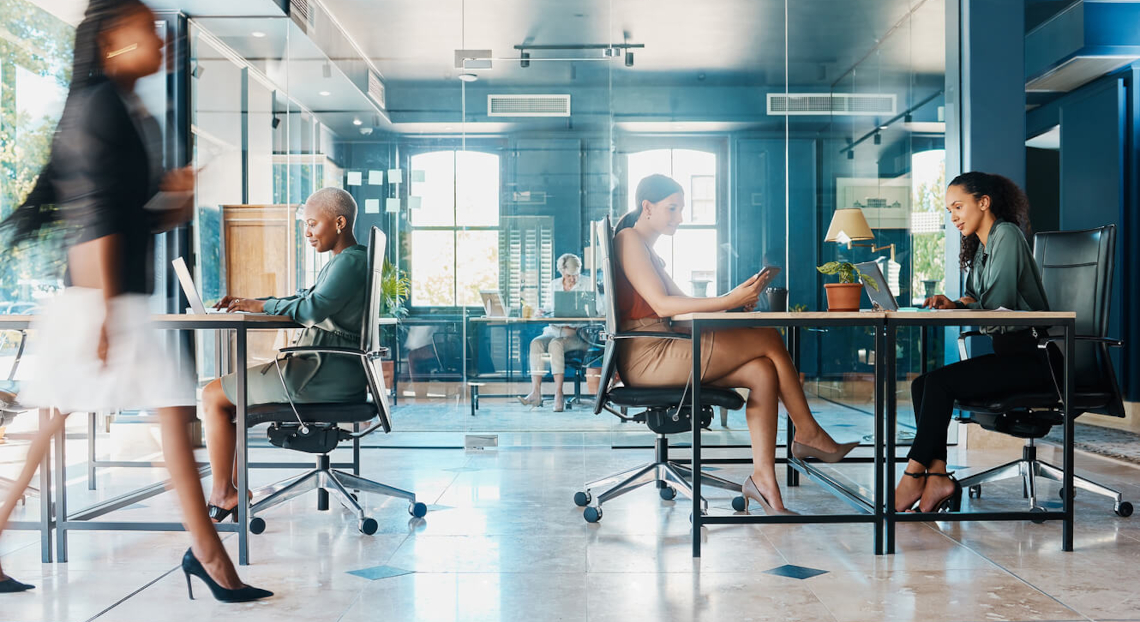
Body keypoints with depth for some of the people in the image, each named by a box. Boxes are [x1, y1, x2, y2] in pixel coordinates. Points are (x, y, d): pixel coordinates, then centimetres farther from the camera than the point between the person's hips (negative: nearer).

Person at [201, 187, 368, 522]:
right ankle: (233, 489, 16)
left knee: (213, 395, -2)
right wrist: (247, 302, 10)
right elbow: (305, 299, 20)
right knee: (229, 393, 18)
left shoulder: (351, 261, -15)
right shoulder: (344, 261, 18)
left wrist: (263, 305, -12)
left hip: (324, 374, -11)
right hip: (323, 367, 11)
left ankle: (223, 494, 6)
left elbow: (312, 308, -26)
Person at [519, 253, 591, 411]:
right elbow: (548, 308, 18)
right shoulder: (554, 284, 15)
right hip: (553, 330, 4)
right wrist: (542, 311, -6)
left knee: (556, 344, -34)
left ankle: (558, 394, -35)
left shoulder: (587, 285, 4)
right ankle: (535, 393, -35)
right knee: (536, 342, -27)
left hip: (577, 334, -4)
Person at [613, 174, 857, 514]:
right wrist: (727, 302, -21)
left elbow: (683, 303, 18)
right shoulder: (629, 239, -6)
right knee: (769, 340, -10)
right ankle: (807, 433, 5)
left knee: (762, 372, -7)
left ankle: (763, 477, -10)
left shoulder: (647, 249, 25)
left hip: (661, 353, 10)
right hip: (648, 357, -10)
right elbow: (661, 305, -18)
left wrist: (733, 299, 1)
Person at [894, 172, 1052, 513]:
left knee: (940, 382, -22)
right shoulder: (979, 246, 19)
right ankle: (938, 476, -19)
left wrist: (964, 306, 0)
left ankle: (913, 475, -16)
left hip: (1031, 356, -9)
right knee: (922, 384, -10)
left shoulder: (1007, 235, -10)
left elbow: (997, 306, -16)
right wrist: (955, 304, -2)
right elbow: (977, 303, 19)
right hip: (1007, 353, 9)